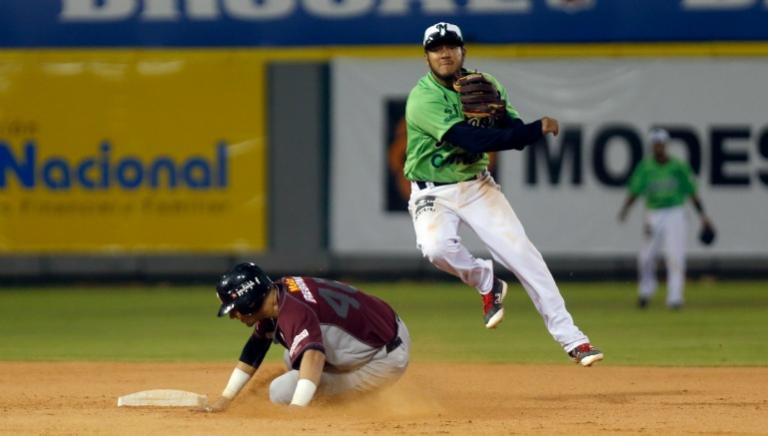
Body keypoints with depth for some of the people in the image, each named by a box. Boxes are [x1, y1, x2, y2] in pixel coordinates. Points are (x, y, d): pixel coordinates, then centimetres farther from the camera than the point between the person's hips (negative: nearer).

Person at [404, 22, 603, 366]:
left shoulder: (485, 85, 0)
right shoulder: (423, 99, -19)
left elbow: (516, 135, -5)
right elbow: (470, 139, -30)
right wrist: (538, 130, -34)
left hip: (478, 187, 4)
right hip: (434, 193, -4)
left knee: (524, 255, -10)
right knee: (436, 247, -33)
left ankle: (570, 338, -5)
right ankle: (486, 283, -1)